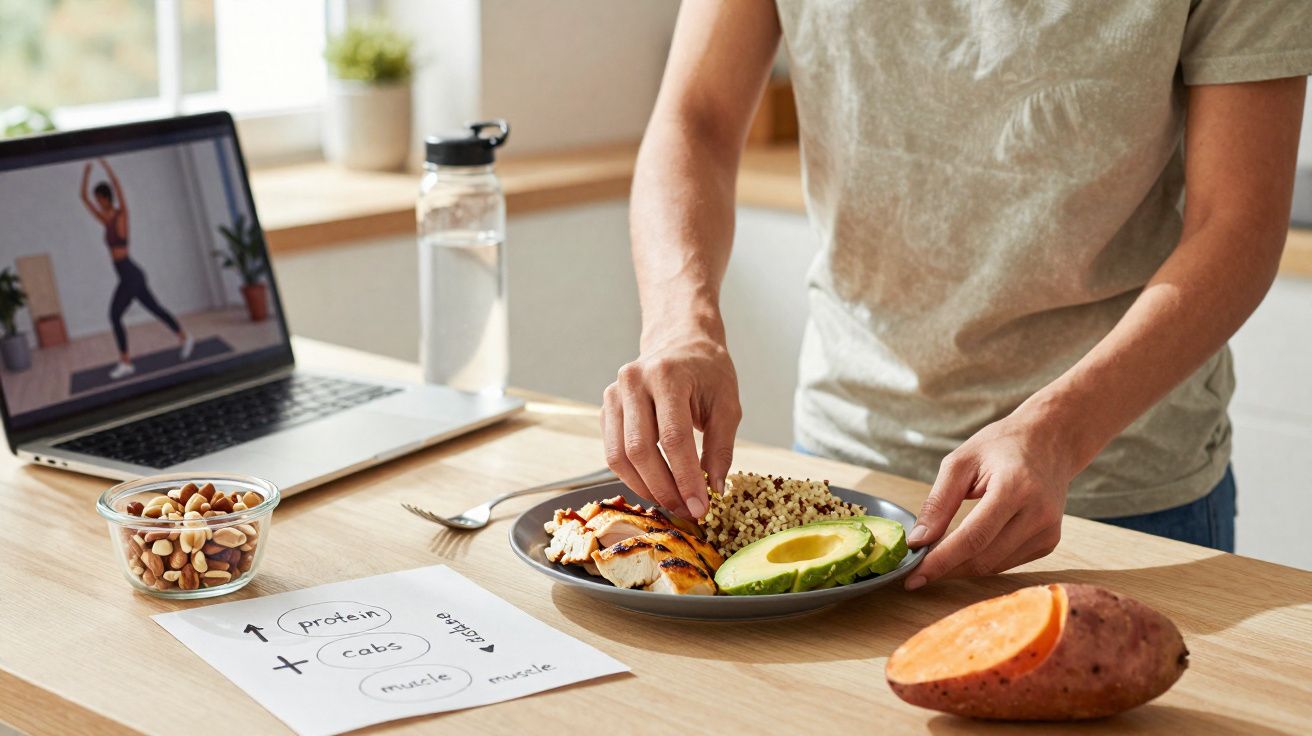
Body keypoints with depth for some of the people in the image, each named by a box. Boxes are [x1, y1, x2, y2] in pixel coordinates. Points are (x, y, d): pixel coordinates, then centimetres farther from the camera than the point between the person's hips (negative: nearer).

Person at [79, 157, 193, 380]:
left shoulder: (121, 214, -8)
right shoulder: (105, 219, 12)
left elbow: (118, 188, -22)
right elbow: (84, 198, 16)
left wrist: (105, 165, -21)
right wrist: (86, 173, 7)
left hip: (131, 275, -9)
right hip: (129, 276, 9)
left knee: (114, 315, -9)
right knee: (155, 308, 18)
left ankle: (126, 362, -5)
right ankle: (185, 338, 30)